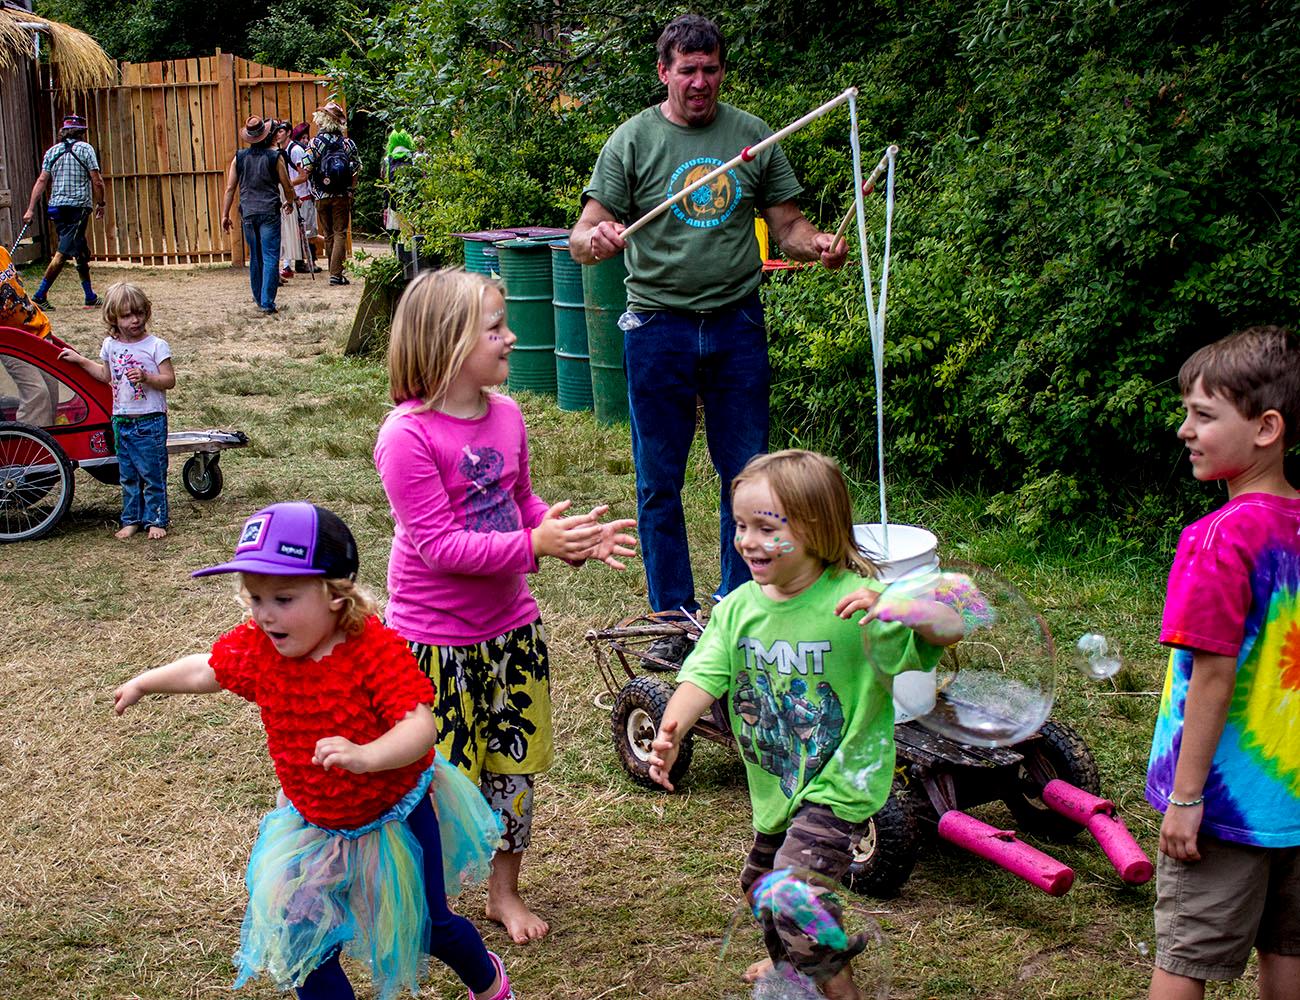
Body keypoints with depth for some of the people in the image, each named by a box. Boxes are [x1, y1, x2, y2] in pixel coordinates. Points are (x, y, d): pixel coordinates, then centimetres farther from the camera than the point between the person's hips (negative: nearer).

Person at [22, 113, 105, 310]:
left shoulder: (52, 151, 9)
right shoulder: (85, 148, -3)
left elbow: (42, 181, 2)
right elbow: (97, 181, -8)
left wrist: (31, 208, 1)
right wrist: (100, 204, 4)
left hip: (57, 206, 6)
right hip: (79, 206, -6)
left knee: (80, 252, 15)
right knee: (63, 252, -8)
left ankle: (90, 297, 19)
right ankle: (40, 295, -15)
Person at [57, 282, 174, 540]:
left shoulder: (156, 345, -9)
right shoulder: (110, 345, 6)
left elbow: (169, 380, -11)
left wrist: (146, 377, -26)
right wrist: (80, 360, 23)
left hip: (150, 420, -5)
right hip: (121, 420, 5)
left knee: (152, 473, 0)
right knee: (128, 475, 12)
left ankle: (156, 520, 10)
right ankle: (132, 519, 22)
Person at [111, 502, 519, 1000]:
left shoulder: (376, 649, -30)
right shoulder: (254, 648, -14)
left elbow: (420, 725, -38)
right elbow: (205, 670, 9)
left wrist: (365, 756, -56)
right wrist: (145, 682, 21)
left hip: (396, 815, -4)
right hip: (316, 825, 4)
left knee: (428, 928, 13)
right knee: (304, 944, 5)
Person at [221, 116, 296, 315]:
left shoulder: (239, 157, 3)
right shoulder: (275, 157, -6)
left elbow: (230, 189, 2)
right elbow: (287, 186, 1)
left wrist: (225, 215, 8)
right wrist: (289, 202, 22)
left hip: (248, 213, 4)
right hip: (269, 213, -4)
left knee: (255, 257, 18)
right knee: (270, 258, -3)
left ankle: (259, 298, 28)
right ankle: (267, 303, -9)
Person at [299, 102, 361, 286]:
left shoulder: (315, 143, -8)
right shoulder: (348, 144, -1)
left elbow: (306, 171, -11)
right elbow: (357, 170, 3)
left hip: (322, 196, 0)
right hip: (342, 196, 0)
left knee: (328, 235, 11)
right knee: (340, 233, 2)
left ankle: (334, 272, 17)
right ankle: (336, 274, -8)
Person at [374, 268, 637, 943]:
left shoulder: (505, 415, 0)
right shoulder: (407, 437, -21)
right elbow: (438, 544, -24)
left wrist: (574, 538, -4)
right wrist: (533, 545, -32)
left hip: (509, 626, 6)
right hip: (435, 640, -6)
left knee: (514, 762, 15)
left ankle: (505, 892, 35)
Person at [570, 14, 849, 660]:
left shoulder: (754, 137, 6)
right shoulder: (633, 141, 0)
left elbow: (787, 225, 9)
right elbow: (582, 240, -5)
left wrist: (818, 243, -13)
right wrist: (594, 240, -28)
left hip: (737, 325, 2)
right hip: (658, 328, -1)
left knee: (747, 474, 7)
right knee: (659, 483, 5)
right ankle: (673, 619, 18)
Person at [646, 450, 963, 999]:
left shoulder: (851, 602, -22)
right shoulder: (739, 607, -7)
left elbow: (951, 627, -27)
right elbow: (704, 674, -15)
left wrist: (892, 609, -47)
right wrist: (671, 732, -34)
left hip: (838, 782, -7)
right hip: (775, 783, 7)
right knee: (761, 886, 27)